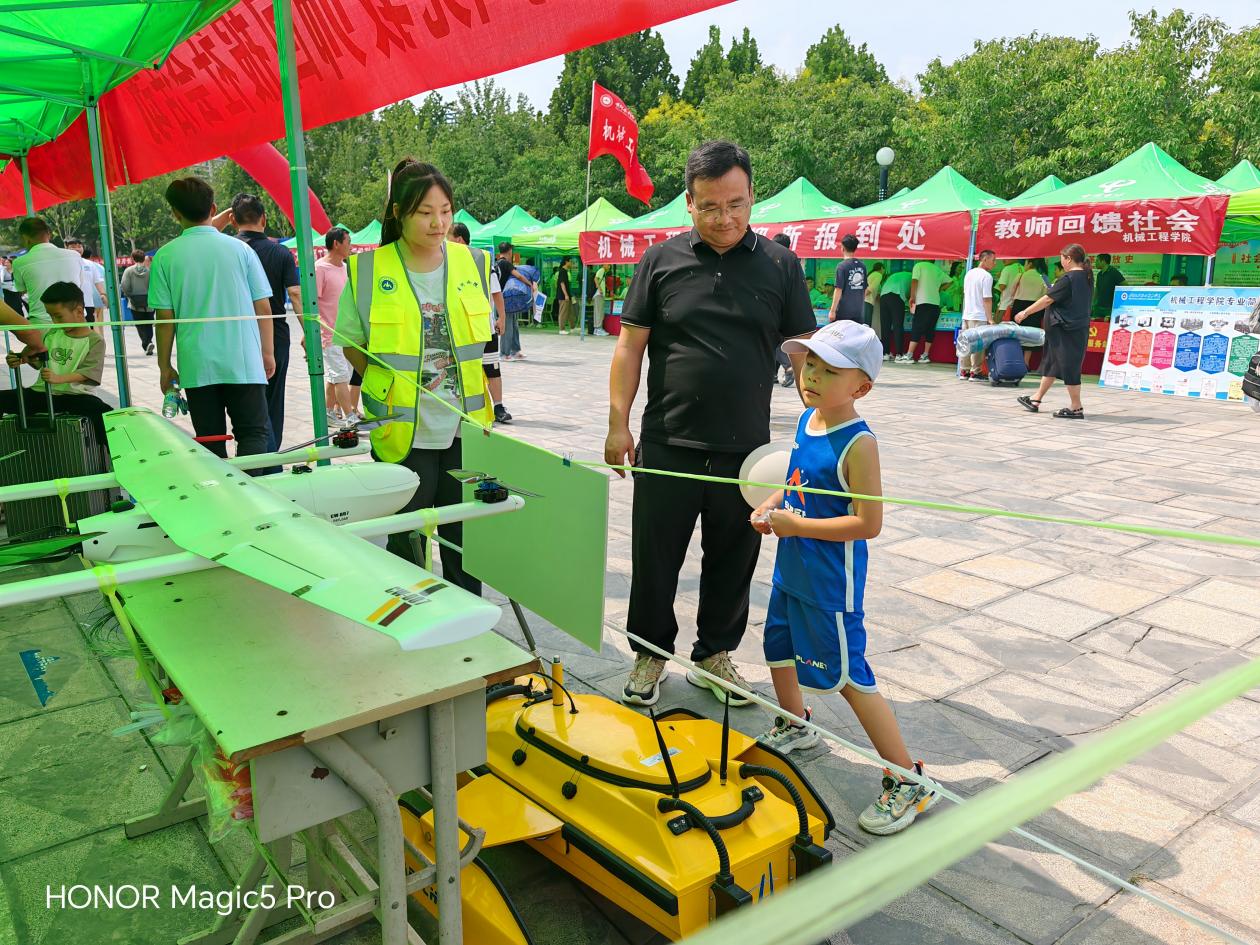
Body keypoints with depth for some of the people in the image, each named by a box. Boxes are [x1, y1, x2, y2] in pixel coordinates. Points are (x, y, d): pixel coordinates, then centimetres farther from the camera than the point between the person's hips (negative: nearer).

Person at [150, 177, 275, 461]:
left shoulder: (165, 256, -1)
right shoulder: (240, 249, 0)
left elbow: (165, 317, -1)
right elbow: (263, 308, 1)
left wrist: (165, 366, 8)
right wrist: (268, 353, 11)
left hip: (197, 366, 1)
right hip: (245, 363, 0)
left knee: (211, 443, 10)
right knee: (253, 434, 4)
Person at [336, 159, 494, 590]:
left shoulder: (473, 264, 4)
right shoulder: (369, 269, -5)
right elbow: (353, 347, 3)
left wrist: (474, 387, 7)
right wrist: (392, 387, -2)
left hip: (464, 429, 3)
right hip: (402, 434, -2)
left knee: (464, 539, 11)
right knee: (405, 543, 9)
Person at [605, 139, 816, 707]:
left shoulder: (779, 266, 3)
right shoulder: (661, 261, 2)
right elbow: (630, 345, 2)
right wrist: (618, 424, -4)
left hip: (747, 448, 1)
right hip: (667, 445, -1)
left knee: (732, 562, 13)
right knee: (654, 558, 8)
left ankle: (714, 656, 32)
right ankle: (649, 654, 29)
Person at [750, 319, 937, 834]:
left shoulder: (858, 443, -23)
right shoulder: (806, 418, 1)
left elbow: (868, 523, -25)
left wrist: (798, 525, -23)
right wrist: (772, 505, 0)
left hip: (831, 583, -9)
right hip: (791, 570, 9)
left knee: (849, 677, -2)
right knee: (778, 647, 24)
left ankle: (909, 781, 13)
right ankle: (794, 727, 52)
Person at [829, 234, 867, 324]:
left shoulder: (842, 267, -11)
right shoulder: (862, 266, 5)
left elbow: (839, 290, -13)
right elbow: (865, 290, 12)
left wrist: (832, 311, -9)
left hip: (843, 312, -5)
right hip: (858, 311, 5)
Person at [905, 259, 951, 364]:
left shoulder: (919, 265, 5)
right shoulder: (938, 269, 19)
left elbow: (914, 281, -7)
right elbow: (948, 282, 20)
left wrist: (912, 297, -4)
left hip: (922, 301, -4)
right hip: (936, 303, 4)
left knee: (917, 329, -7)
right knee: (930, 329, 9)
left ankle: (909, 355, -11)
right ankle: (925, 355, 8)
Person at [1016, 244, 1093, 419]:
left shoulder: (1068, 279, -18)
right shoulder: (1087, 277, 9)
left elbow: (1047, 300, -16)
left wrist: (1025, 313, -7)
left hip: (1065, 331, -10)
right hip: (1079, 328, 10)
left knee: (1068, 367, -3)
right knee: (1051, 363, 18)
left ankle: (1076, 408, 2)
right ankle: (1036, 400, 29)